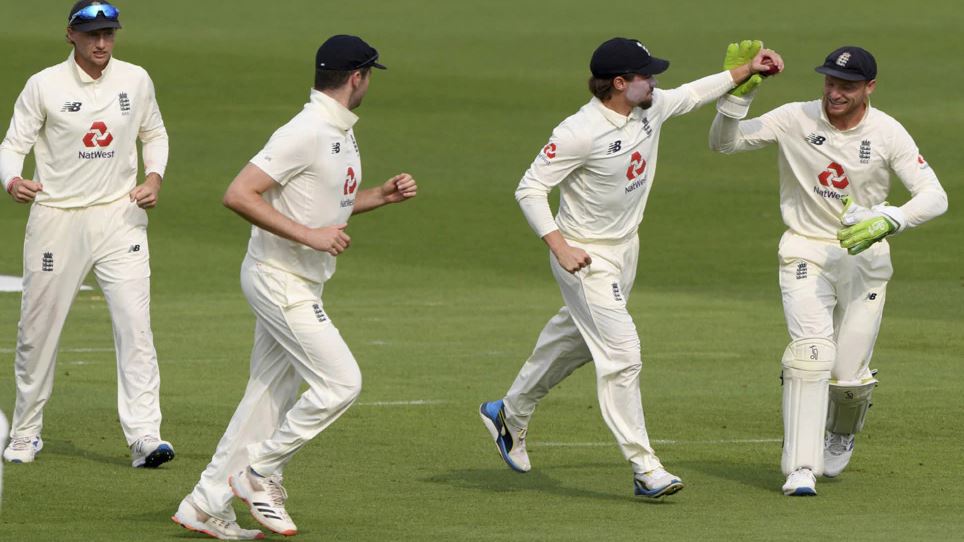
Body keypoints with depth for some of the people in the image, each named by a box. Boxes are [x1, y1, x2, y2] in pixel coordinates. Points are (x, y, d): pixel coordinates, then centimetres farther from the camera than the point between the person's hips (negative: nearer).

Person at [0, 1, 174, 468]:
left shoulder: (136, 80, 3)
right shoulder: (44, 86, -6)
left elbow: (154, 134, 18)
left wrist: (153, 177, -2)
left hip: (120, 218, 1)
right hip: (57, 219, -1)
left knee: (135, 324, -11)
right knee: (38, 329, 5)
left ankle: (144, 436, -14)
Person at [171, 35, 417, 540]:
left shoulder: (340, 133, 12)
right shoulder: (305, 133, -20)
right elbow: (239, 195, -24)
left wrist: (384, 194, 9)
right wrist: (309, 235, -27)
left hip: (300, 284, 10)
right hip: (279, 281, -10)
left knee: (271, 395, 10)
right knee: (340, 381, -11)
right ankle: (260, 474, -1)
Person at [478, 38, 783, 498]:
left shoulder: (652, 108, -5)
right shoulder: (580, 133, -27)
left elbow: (694, 94, 17)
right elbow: (530, 189, -22)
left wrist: (748, 69, 11)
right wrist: (559, 246, -29)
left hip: (625, 248, 9)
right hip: (586, 255, -9)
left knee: (575, 340, 23)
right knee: (621, 352, -13)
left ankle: (510, 415, 44)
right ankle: (644, 468, -11)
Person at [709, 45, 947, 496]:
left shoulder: (888, 134, -9)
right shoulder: (796, 120, -9)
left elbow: (935, 196, -12)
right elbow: (723, 142, -8)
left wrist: (888, 221, -29)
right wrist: (737, 92, -25)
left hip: (864, 255, 1)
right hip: (806, 251, -1)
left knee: (849, 375, 0)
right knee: (811, 354, -20)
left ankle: (841, 435, 36)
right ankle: (800, 470, -19)